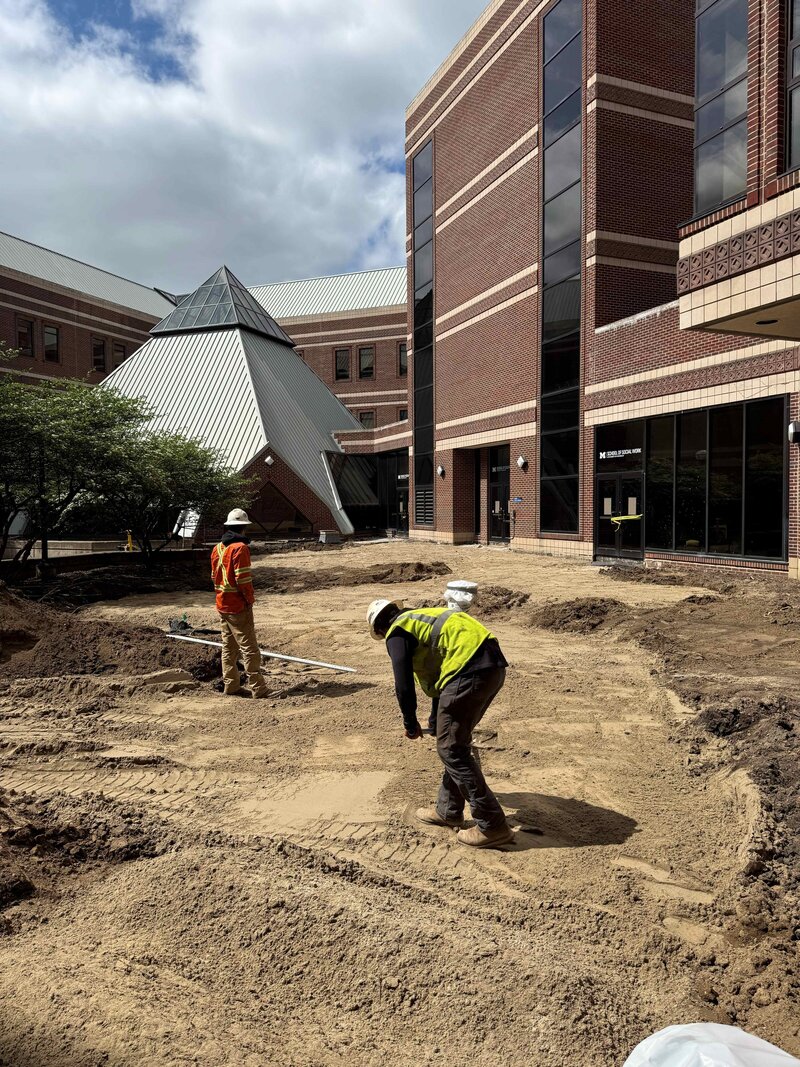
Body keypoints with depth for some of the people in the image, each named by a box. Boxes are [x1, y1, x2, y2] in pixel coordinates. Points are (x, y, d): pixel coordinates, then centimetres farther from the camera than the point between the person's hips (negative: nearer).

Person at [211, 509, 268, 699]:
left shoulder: (217, 548, 10)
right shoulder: (240, 547, -17)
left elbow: (215, 576, 15)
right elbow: (243, 578, -22)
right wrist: (250, 599, -11)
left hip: (222, 605, 9)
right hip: (238, 606, -8)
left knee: (229, 647, 15)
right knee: (249, 648, -4)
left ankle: (231, 685, 21)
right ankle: (258, 688, 0)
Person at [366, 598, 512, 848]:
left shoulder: (397, 633, 4)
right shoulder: (420, 618, 30)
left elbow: (404, 685, -3)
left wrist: (410, 724, 14)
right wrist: (439, 716, 46)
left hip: (469, 672, -9)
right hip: (494, 666, 9)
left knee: (451, 749, 2)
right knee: (457, 743, 21)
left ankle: (492, 826, 6)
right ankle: (448, 810, 33)